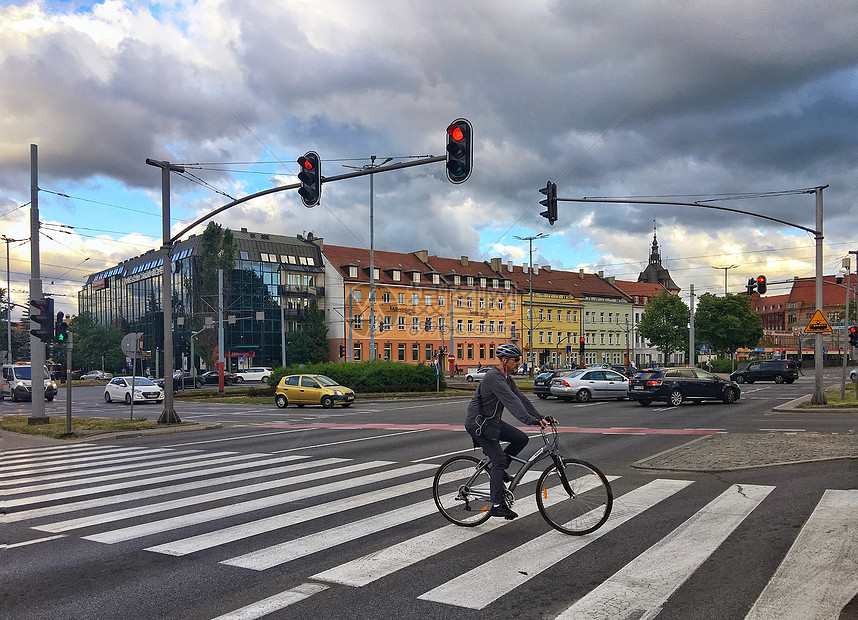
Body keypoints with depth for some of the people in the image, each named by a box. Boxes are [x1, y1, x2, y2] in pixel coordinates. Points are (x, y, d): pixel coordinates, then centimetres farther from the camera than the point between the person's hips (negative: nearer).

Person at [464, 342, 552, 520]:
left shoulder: (507, 379, 9)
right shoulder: (494, 377, -22)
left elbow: (521, 399, 7)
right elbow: (511, 401, -33)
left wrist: (541, 418, -1)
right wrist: (531, 420, -40)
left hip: (492, 421, 9)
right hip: (478, 423, -9)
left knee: (521, 439, 0)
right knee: (498, 459, -13)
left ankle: (497, 469, 14)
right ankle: (497, 505, -10)